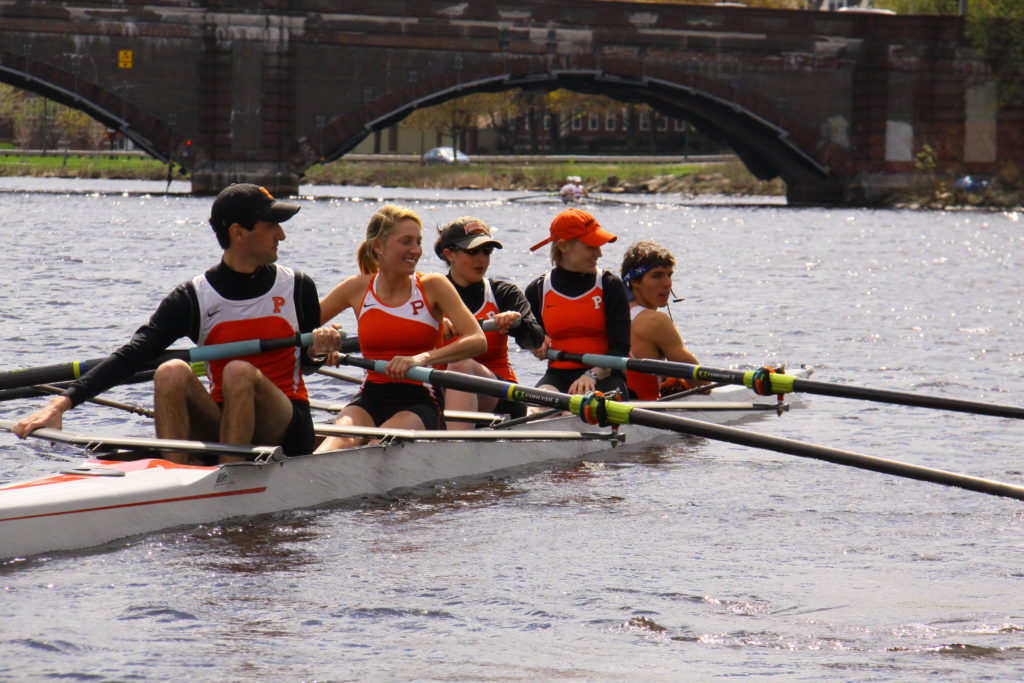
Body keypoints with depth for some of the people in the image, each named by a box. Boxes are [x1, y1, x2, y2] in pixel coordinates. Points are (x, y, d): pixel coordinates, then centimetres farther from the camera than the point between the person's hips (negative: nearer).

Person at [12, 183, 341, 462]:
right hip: (221, 427, 0)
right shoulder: (194, 298, -4)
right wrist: (62, 402, -26)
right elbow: (131, 355, -13)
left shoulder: (297, 289, 2)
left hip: (286, 431, 0)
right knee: (171, 372, -26)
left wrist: (316, 349, -10)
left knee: (239, 372, -29)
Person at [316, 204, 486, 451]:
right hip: (370, 398, 1)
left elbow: (478, 341, -11)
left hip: (420, 401, -1)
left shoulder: (432, 286, 1)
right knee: (341, 438, -33)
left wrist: (421, 359, -26)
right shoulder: (358, 289, 8)